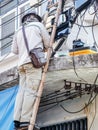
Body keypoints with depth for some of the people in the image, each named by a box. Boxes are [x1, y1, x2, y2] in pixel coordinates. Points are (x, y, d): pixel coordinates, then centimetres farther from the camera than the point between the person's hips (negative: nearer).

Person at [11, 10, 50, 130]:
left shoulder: (19, 30, 22)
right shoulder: (38, 25, 11)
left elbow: (14, 50, 18)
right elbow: (48, 44, 13)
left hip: (22, 63, 5)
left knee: (22, 91, 3)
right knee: (31, 91, -10)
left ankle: (17, 120, -6)